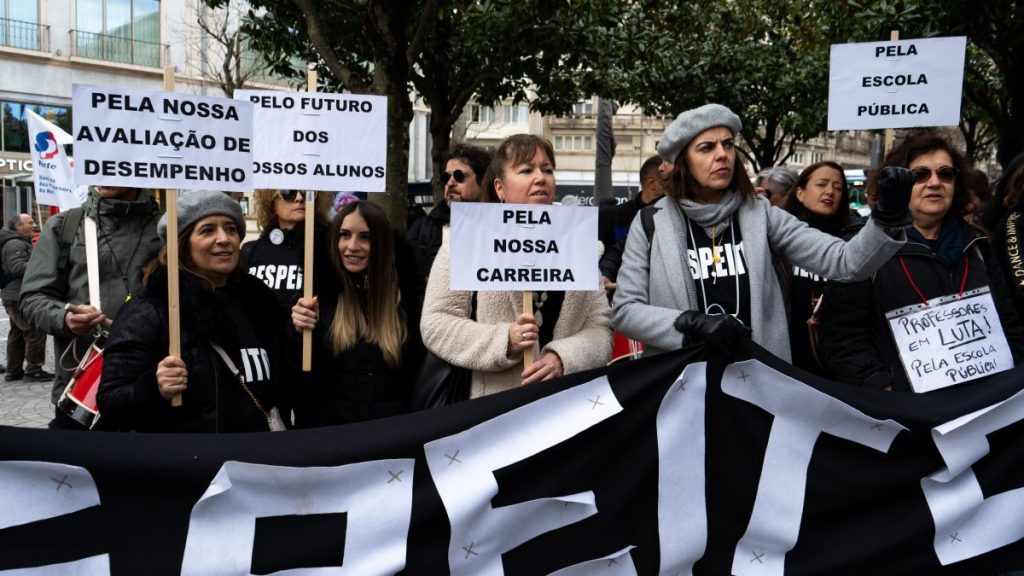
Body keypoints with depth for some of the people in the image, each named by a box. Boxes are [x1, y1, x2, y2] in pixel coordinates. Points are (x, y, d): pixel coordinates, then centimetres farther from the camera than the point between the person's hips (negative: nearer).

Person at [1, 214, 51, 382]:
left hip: (15, 297, 12)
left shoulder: (22, 243, 20)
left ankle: (14, 371, 23)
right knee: (36, 332, -10)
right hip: (20, 297, -12)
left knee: (18, 333, 16)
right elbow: (18, 267, -28)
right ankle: (33, 370, -6)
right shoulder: (15, 244, -16)